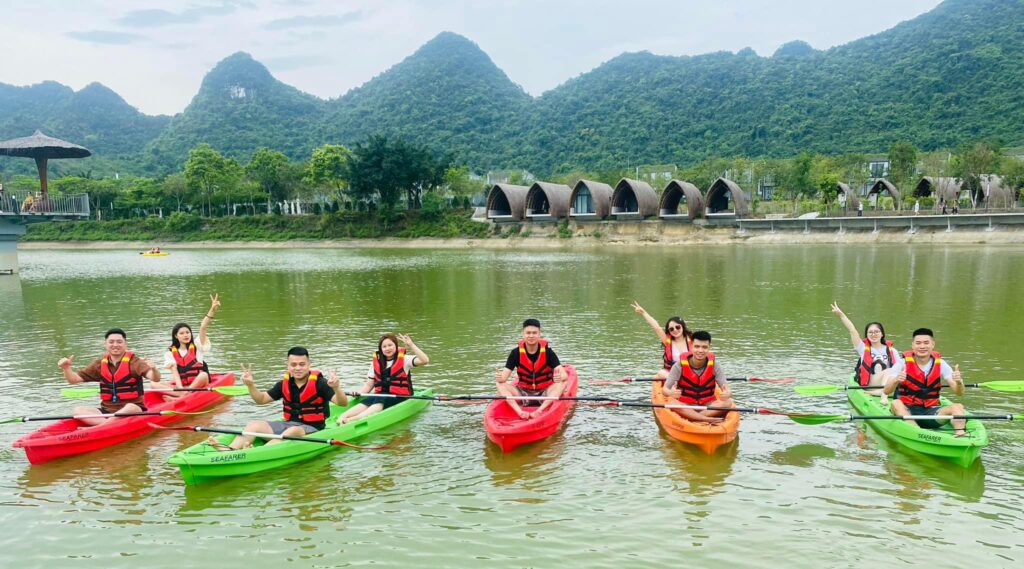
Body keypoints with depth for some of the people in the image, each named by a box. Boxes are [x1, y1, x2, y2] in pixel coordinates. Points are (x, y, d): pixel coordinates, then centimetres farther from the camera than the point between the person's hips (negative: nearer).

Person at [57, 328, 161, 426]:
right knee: (78, 411, -16)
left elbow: (156, 379, -21)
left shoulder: (134, 362, -6)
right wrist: (66, 368, -8)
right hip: (107, 411, 5)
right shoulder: (100, 364, 10)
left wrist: (153, 369, -45)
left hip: (134, 409, -5)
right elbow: (74, 379, 13)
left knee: (130, 408, -37)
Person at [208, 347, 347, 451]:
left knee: (293, 431, -37)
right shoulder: (284, 384, 6)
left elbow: (343, 403, -20)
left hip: (312, 428, -6)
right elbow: (262, 399, 14)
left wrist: (336, 388, -42)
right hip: (288, 424, 6)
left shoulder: (318, 383, -10)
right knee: (254, 425, -11)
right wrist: (250, 385, -5)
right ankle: (230, 450, -37)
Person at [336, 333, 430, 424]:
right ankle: (342, 416, -52)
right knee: (367, 401, -29)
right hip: (380, 396, 4)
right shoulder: (376, 362, 13)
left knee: (380, 401, -34)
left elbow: (425, 360, -16)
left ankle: (355, 418, -56)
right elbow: (368, 385, 15)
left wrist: (411, 345, -21)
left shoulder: (404, 360, 0)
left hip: (400, 397, -4)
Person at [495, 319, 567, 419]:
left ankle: (539, 410, -41)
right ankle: (519, 412, -39)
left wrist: (560, 377, -44)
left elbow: (564, 374, -18)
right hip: (523, 392, 1)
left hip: (545, 392, -1)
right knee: (501, 385, -20)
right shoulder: (516, 353, -6)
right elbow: (504, 375, -10)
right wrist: (500, 377, -36)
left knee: (562, 383, -28)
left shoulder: (547, 352, -9)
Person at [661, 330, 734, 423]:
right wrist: (670, 393, -40)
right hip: (685, 407, -2)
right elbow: (664, 389, -15)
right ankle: (709, 420, -33)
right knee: (672, 403, -32)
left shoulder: (714, 366, -6)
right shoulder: (680, 366, -10)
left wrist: (727, 394, -38)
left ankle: (692, 418, -28)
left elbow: (728, 390, -12)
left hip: (708, 406, 2)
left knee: (728, 402, -23)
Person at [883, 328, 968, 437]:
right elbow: (887, 391, -13)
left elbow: (959, 393, -2)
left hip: (931, 412, 2)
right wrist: (896, 380, -36)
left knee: (958, 407, -20)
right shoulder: (904, 363, -5)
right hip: (907, 411, -2)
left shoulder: (940, 364, 2)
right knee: (896, 403, -32)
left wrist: (959, 382, -25)